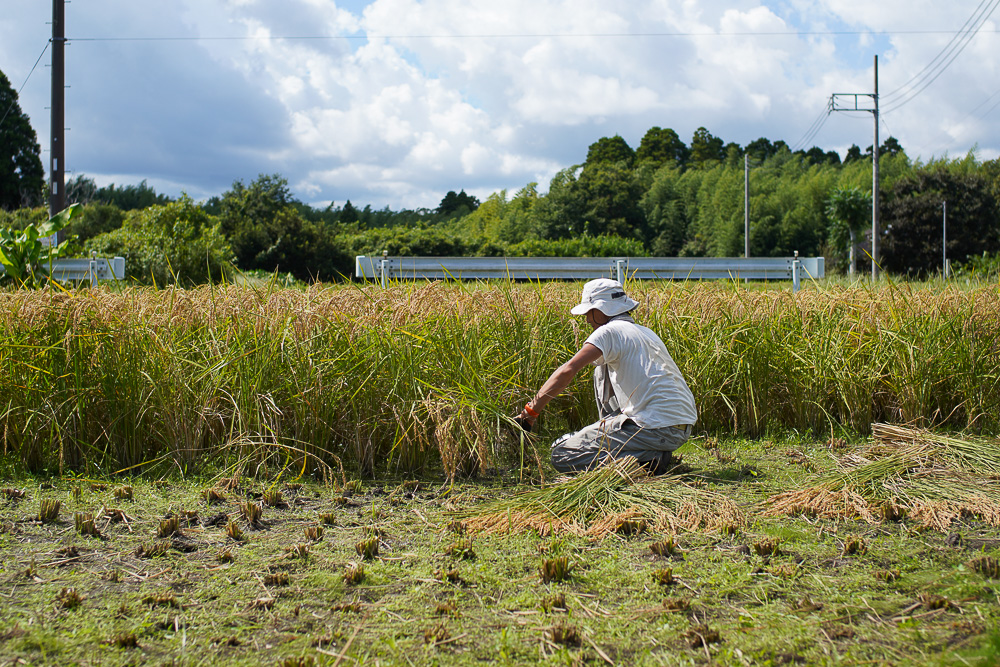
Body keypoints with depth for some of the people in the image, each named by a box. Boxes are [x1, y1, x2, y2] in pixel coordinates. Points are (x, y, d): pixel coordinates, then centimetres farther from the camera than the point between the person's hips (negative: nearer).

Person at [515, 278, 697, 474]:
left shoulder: (609, 331, -5)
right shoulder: (646, 333, 21)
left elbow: (567, 371, -14)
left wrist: (530, 412, -11)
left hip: (658, 429, -9)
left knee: (562, 455, -6)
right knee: (603, 371, 25)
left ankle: (649, 460, -10)